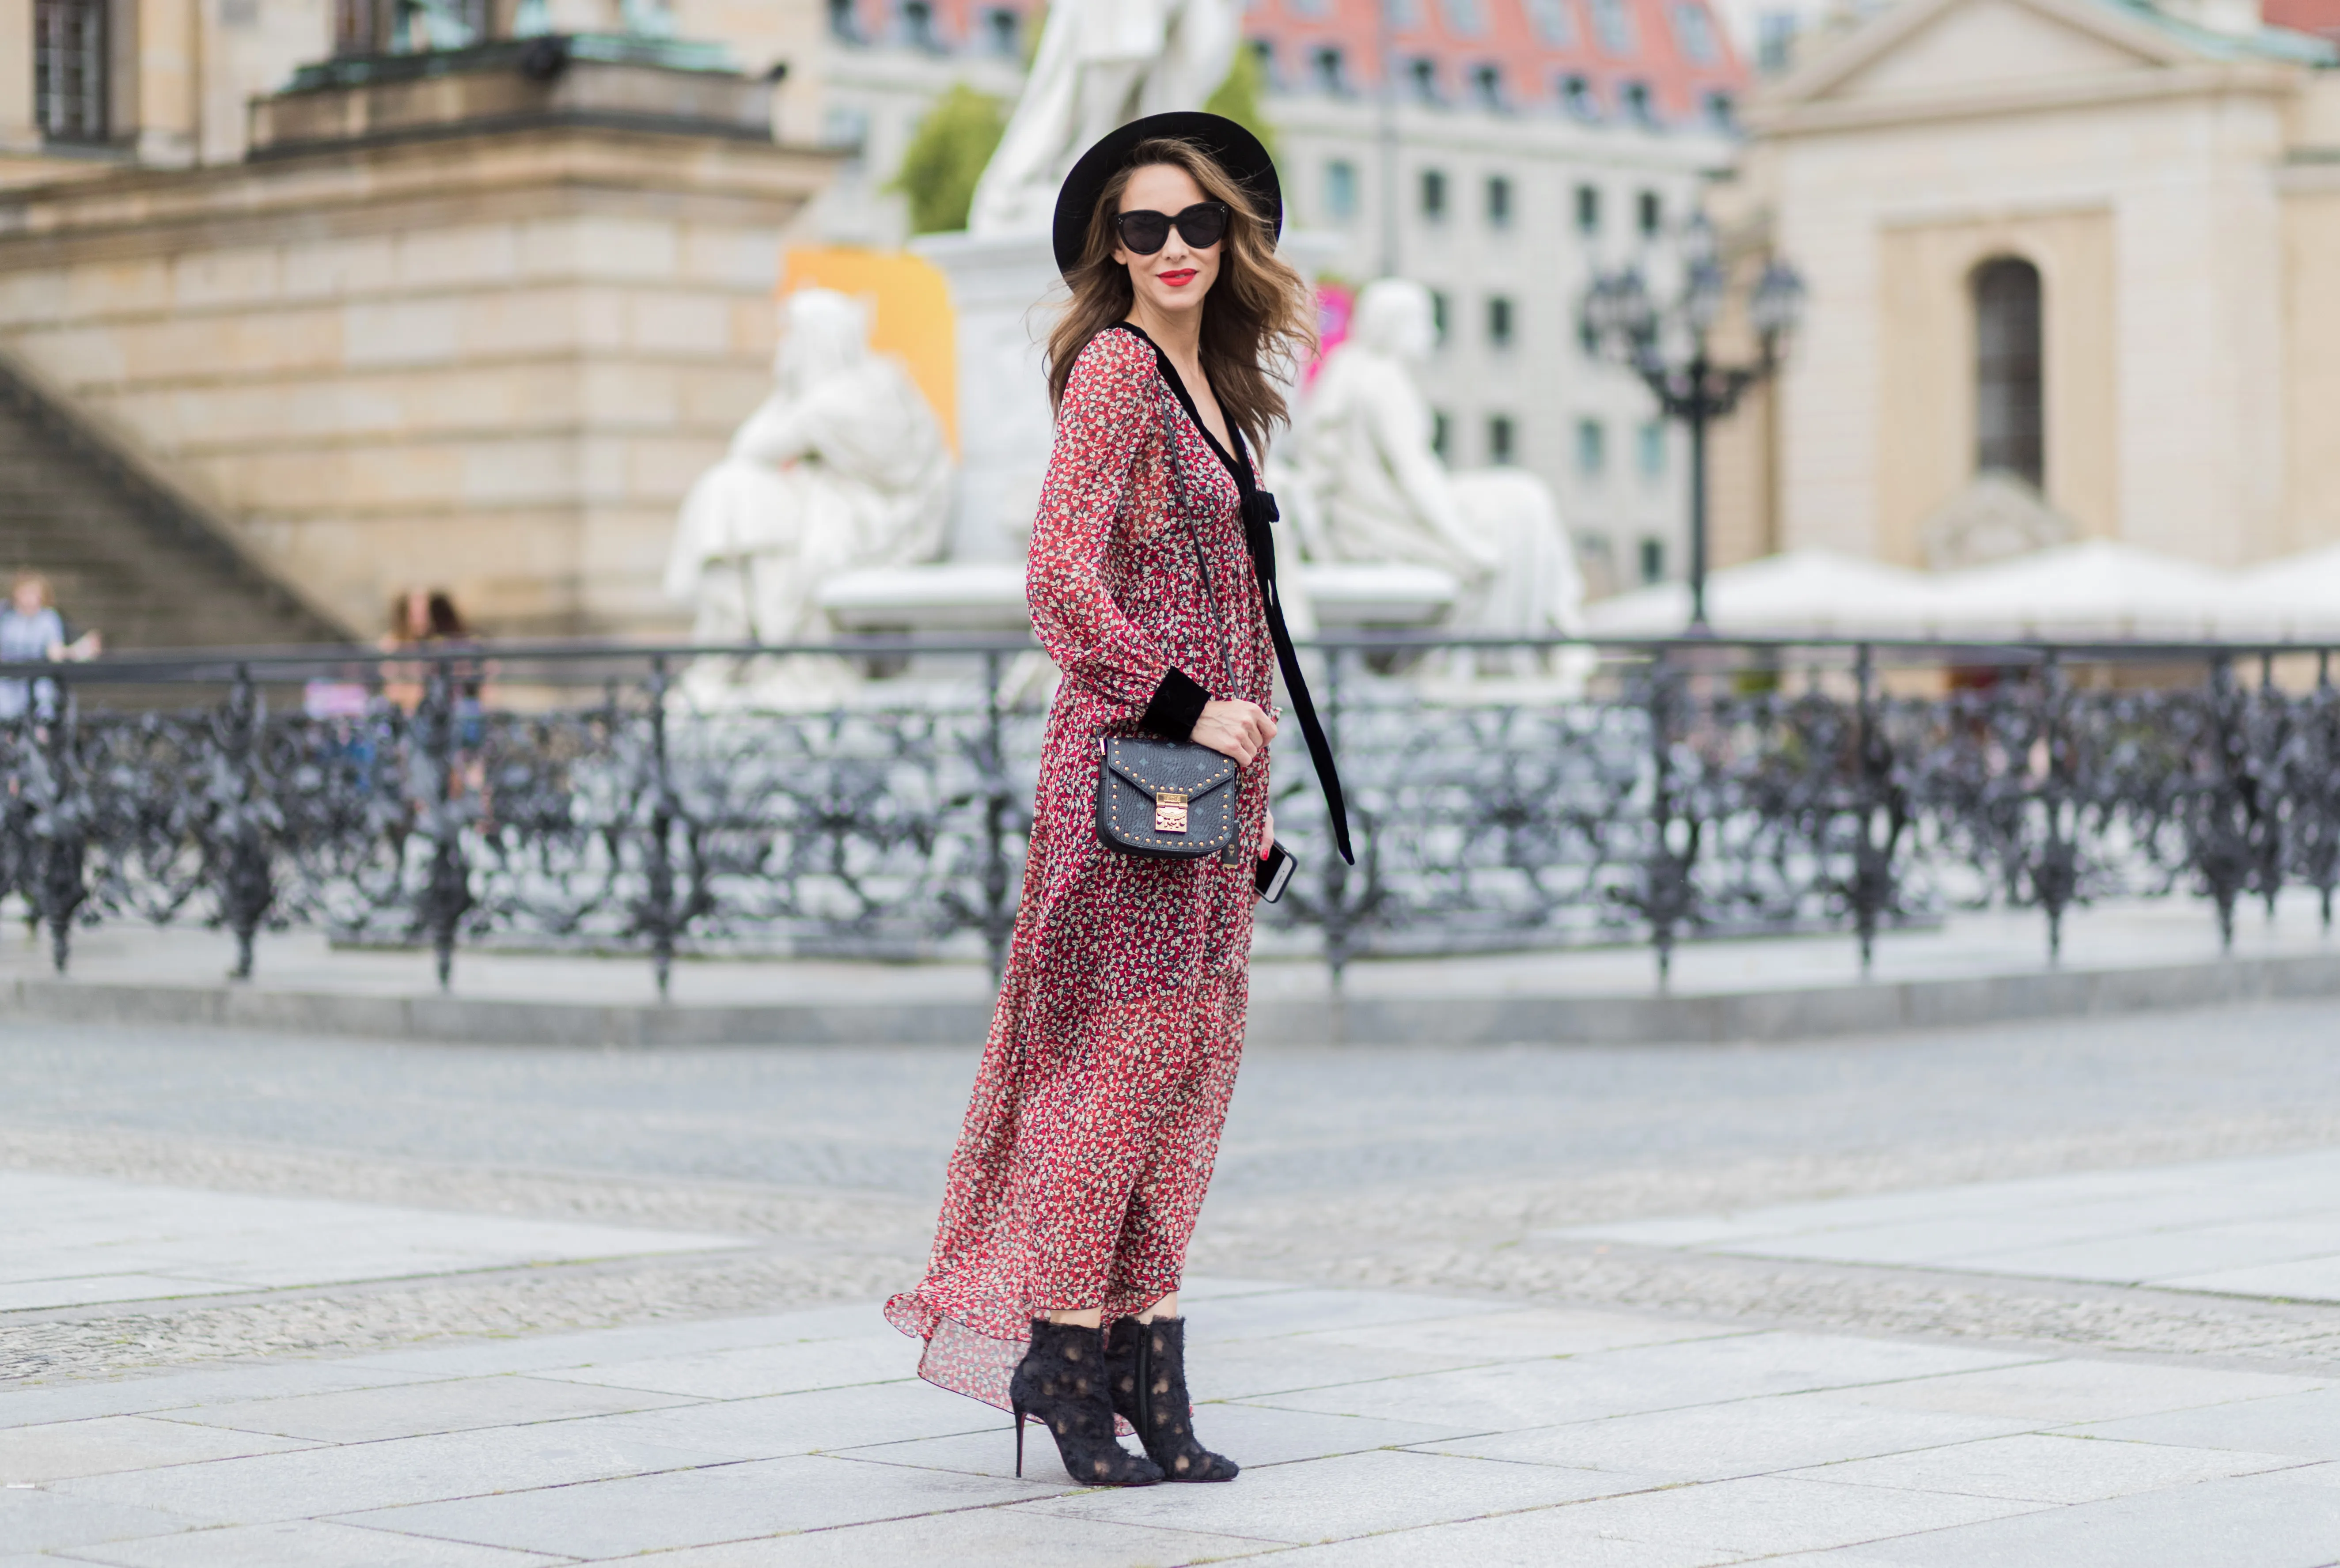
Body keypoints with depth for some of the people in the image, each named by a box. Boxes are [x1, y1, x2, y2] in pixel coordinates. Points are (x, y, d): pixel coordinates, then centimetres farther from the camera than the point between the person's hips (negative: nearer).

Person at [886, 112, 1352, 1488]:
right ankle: (1062, 1352, 1)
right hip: (1129, 759, -8)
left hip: (1207, 764, 8)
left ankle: (1150, 1379, 13)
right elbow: (1062, 581, -18)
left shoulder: (1216, 387, 17)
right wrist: (1184, 709, -16)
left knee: (1190, 1062, 8)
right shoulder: (1116, 366, -9)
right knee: (1118, 1051, -7)